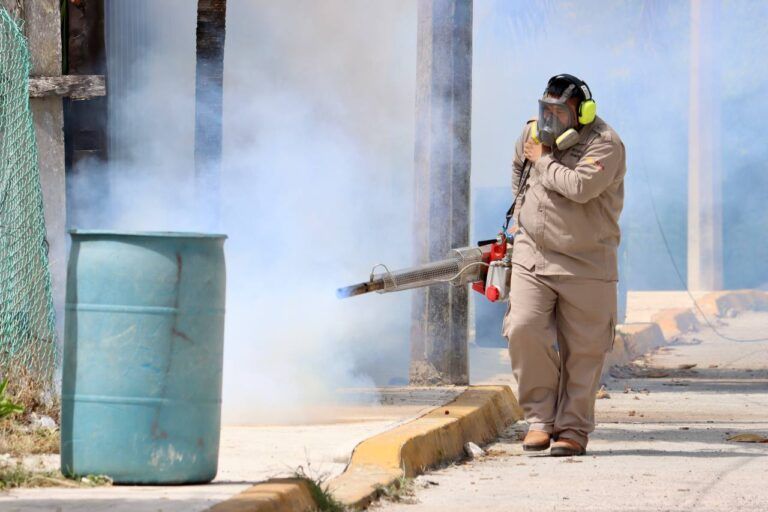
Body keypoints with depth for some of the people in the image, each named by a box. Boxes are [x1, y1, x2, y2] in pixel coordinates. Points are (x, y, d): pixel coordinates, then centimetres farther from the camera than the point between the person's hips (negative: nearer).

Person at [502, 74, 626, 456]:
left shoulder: (605, 145, -13)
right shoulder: (532, 135, 5)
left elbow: (580, 187, -29)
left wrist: (543, 161, -16)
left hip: (586, 263, -4)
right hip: (532, 255, 4)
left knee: (583, 349, 1)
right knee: (524, 330, -13)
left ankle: (574, 428, 12)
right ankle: (541, 418, -1)